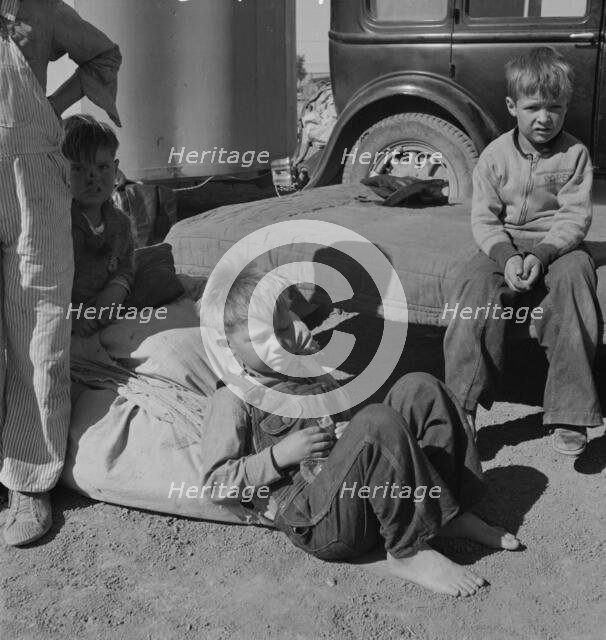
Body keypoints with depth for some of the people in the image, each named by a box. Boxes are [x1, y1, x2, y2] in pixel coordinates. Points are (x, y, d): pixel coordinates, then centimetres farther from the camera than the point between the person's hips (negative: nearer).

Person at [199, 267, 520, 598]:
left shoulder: (311, 371, 21)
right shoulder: (232, 401, -2)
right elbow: (216, 484, -9)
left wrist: (350, 433, 11)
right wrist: (279, 455, -17)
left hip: (365, 494, 8)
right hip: (318, 522, -8)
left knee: (419, 388, -4)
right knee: (379, 421, -33)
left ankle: (449, 512, -5)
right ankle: (408, 552, -22)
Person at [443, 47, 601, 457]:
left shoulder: (575, 154, 1)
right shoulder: (496, 155, 4)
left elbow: (575, 217, -7)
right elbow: (484, 218, -1)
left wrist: (542, 255, -24)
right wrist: (506, 256, -21)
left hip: (559, 246, -1)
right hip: (504, 248, 1)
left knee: (574, 274, -34)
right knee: (476, 284, -30)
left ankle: (569, 415, -31)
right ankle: (458, 407, -29)